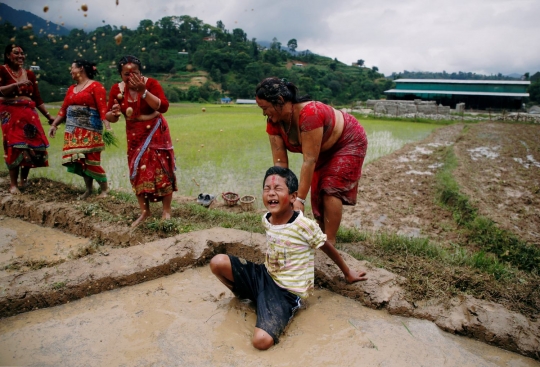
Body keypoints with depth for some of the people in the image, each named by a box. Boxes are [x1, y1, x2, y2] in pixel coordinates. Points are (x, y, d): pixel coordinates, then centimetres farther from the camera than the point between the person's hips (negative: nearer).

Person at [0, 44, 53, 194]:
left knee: (35, 144, -2)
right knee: (16, 146, -12)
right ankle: (13, 184, -4)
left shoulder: (29, 74, 13)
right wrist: (16, 85, -26)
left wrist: (48, 115, 7)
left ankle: (24, 178, 18)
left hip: (29, 114, 4)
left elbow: (37, 98, 12)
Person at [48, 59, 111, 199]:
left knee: (91, 160, -9)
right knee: (79, 160, 5)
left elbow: (102, 108, -13)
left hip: (90, 131, -7)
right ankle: (88, 189, 17)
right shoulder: (71, 89, 19)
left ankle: (105, 188, 5)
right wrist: (54, 124, 12)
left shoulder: (96, 86, -3)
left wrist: (108, 127, -24)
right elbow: (64, 109, 18)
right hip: (73, 131, 7)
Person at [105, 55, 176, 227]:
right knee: (137, 172, 5)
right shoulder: (117, 89, -4)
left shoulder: (151, 83, -13)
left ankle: (167, 212, 3)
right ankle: (144, 212, 16)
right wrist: (113, 113, -24)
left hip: (155, 133, -4)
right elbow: (110, 117, -1)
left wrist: (143, 91, -30)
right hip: (135, 136, 4)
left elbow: (163, 107, -25)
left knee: (161, 170, -5)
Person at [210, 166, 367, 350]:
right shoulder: (266, 219, -3)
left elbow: (328, 248, -3)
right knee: (218, 262, -15)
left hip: (287, 291, -5)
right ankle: (246, 295, 11)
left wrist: (348, 273, 11)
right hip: (264, 276, 5)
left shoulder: (305, 226, -20)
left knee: (261, 341, -27)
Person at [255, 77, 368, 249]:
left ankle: (330, 243, -8)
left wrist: (300, 199, -39)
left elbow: (309, 160, -41)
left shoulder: (309, 114, -41)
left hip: (349, 142, -7)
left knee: (331, 190, -16)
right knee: (317, 192, 5)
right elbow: (280, 161, -18)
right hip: (325, 150, 7)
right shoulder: (274, 121, -18)